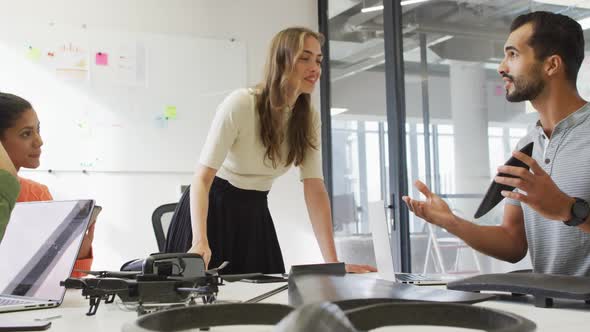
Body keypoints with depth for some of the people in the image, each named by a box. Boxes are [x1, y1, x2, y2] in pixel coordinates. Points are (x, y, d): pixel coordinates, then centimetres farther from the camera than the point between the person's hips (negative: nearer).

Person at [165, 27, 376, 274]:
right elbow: (202, 179, -26)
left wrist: (332, 261, -19)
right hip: (212, 210, -5)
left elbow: (315, 188, -10)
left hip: (255, 217, 5)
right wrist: (200, 243, -42)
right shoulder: (240, 104, -23)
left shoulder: (309, 118, -6)